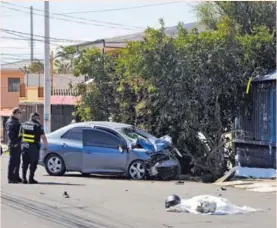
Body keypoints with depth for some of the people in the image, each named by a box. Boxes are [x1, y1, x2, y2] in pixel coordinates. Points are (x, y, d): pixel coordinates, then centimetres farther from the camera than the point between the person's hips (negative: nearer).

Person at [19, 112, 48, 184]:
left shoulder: (24, 124, 10)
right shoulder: (38, 126, -8)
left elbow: (20, 135, 14)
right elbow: (43, 137, -11)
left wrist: (21, 144, 22)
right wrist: (46, 145, 0)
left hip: (24, 146, 5)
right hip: (33, 146, -5)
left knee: (25, 163, 13)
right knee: (33, 163, 3)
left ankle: (24, 178, 10)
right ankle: (31, 178, 0)